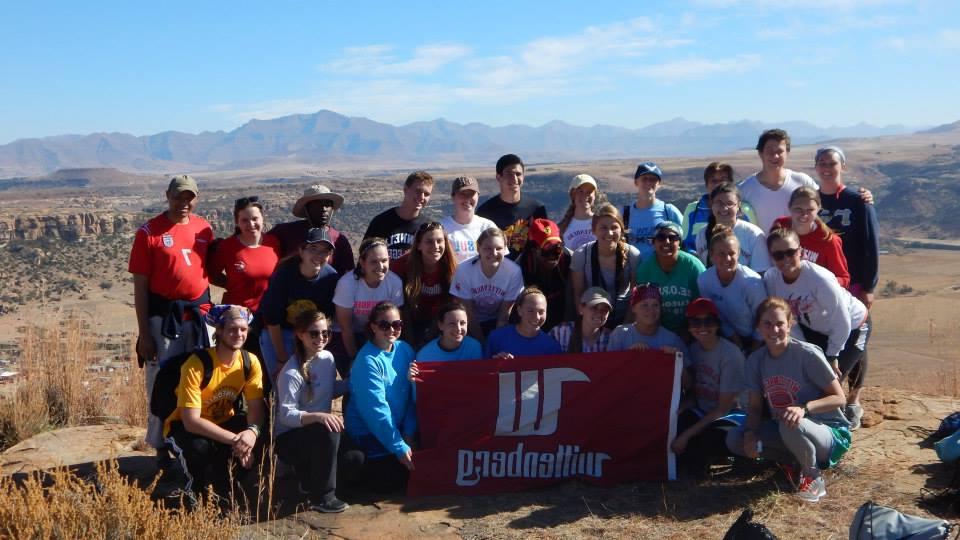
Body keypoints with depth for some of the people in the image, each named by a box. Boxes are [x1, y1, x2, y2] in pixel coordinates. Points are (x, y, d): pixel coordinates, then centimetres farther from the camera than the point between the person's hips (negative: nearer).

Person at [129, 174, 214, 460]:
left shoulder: (205, 228, 6)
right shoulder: (149, 232, -7)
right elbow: (140, 286, -7)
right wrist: (144, 333, -10)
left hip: (199, 314, 4)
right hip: (163, 317, -4)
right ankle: (161, 447, 17)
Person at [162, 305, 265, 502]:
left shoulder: (250, 362, -12)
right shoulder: (196, 365, -28)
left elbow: (256, 408, -14)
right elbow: (191, 421, -32)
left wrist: (252, 431, -37)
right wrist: (235, 439, -38)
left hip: (223, 422, 5)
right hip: (185, 427, -5)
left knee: (259, 439, -22)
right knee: (199, 447, -37)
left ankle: (225, 487, 5)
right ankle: (194, 489, -3)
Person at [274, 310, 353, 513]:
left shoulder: (327, 358, 2)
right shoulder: (292, 373, -20)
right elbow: (286, 415, -26)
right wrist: (319, 416, -39)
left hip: (319, 432, 7)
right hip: (289, 437, -7)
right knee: (328, 433, -35)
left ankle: (311, 476, 14)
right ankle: (322, 497, -19)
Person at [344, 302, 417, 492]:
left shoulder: (404, 350, -1)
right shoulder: (367, 361, -21)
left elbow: (412, 395, 0)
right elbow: (376, 409, -23)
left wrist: (408, 433, -7)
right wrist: (399, 447, -22)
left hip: (397, 427, 7)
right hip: (368, 432, -7)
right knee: (395, 478, -12)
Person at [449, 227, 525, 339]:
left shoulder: (514, 271, -22)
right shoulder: (464, 270, -23)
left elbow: (504, 314, -11)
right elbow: (469, 313, -12)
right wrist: (481, 343, -11)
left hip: (497, 322, 1)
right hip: (472, 322, 0)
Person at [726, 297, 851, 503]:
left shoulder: (807, 354, -20)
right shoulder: (756, 360, -4)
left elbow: (839, 398, -16)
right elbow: (755, 407, 2)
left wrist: (804, 408, -33)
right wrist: (750, 433, -19)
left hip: (830, 433, -6)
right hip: (783, 431, 6)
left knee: (791, 425, -39)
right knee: (734, 439, -13)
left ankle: (812, 475, -8)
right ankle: (797, 460, 2)